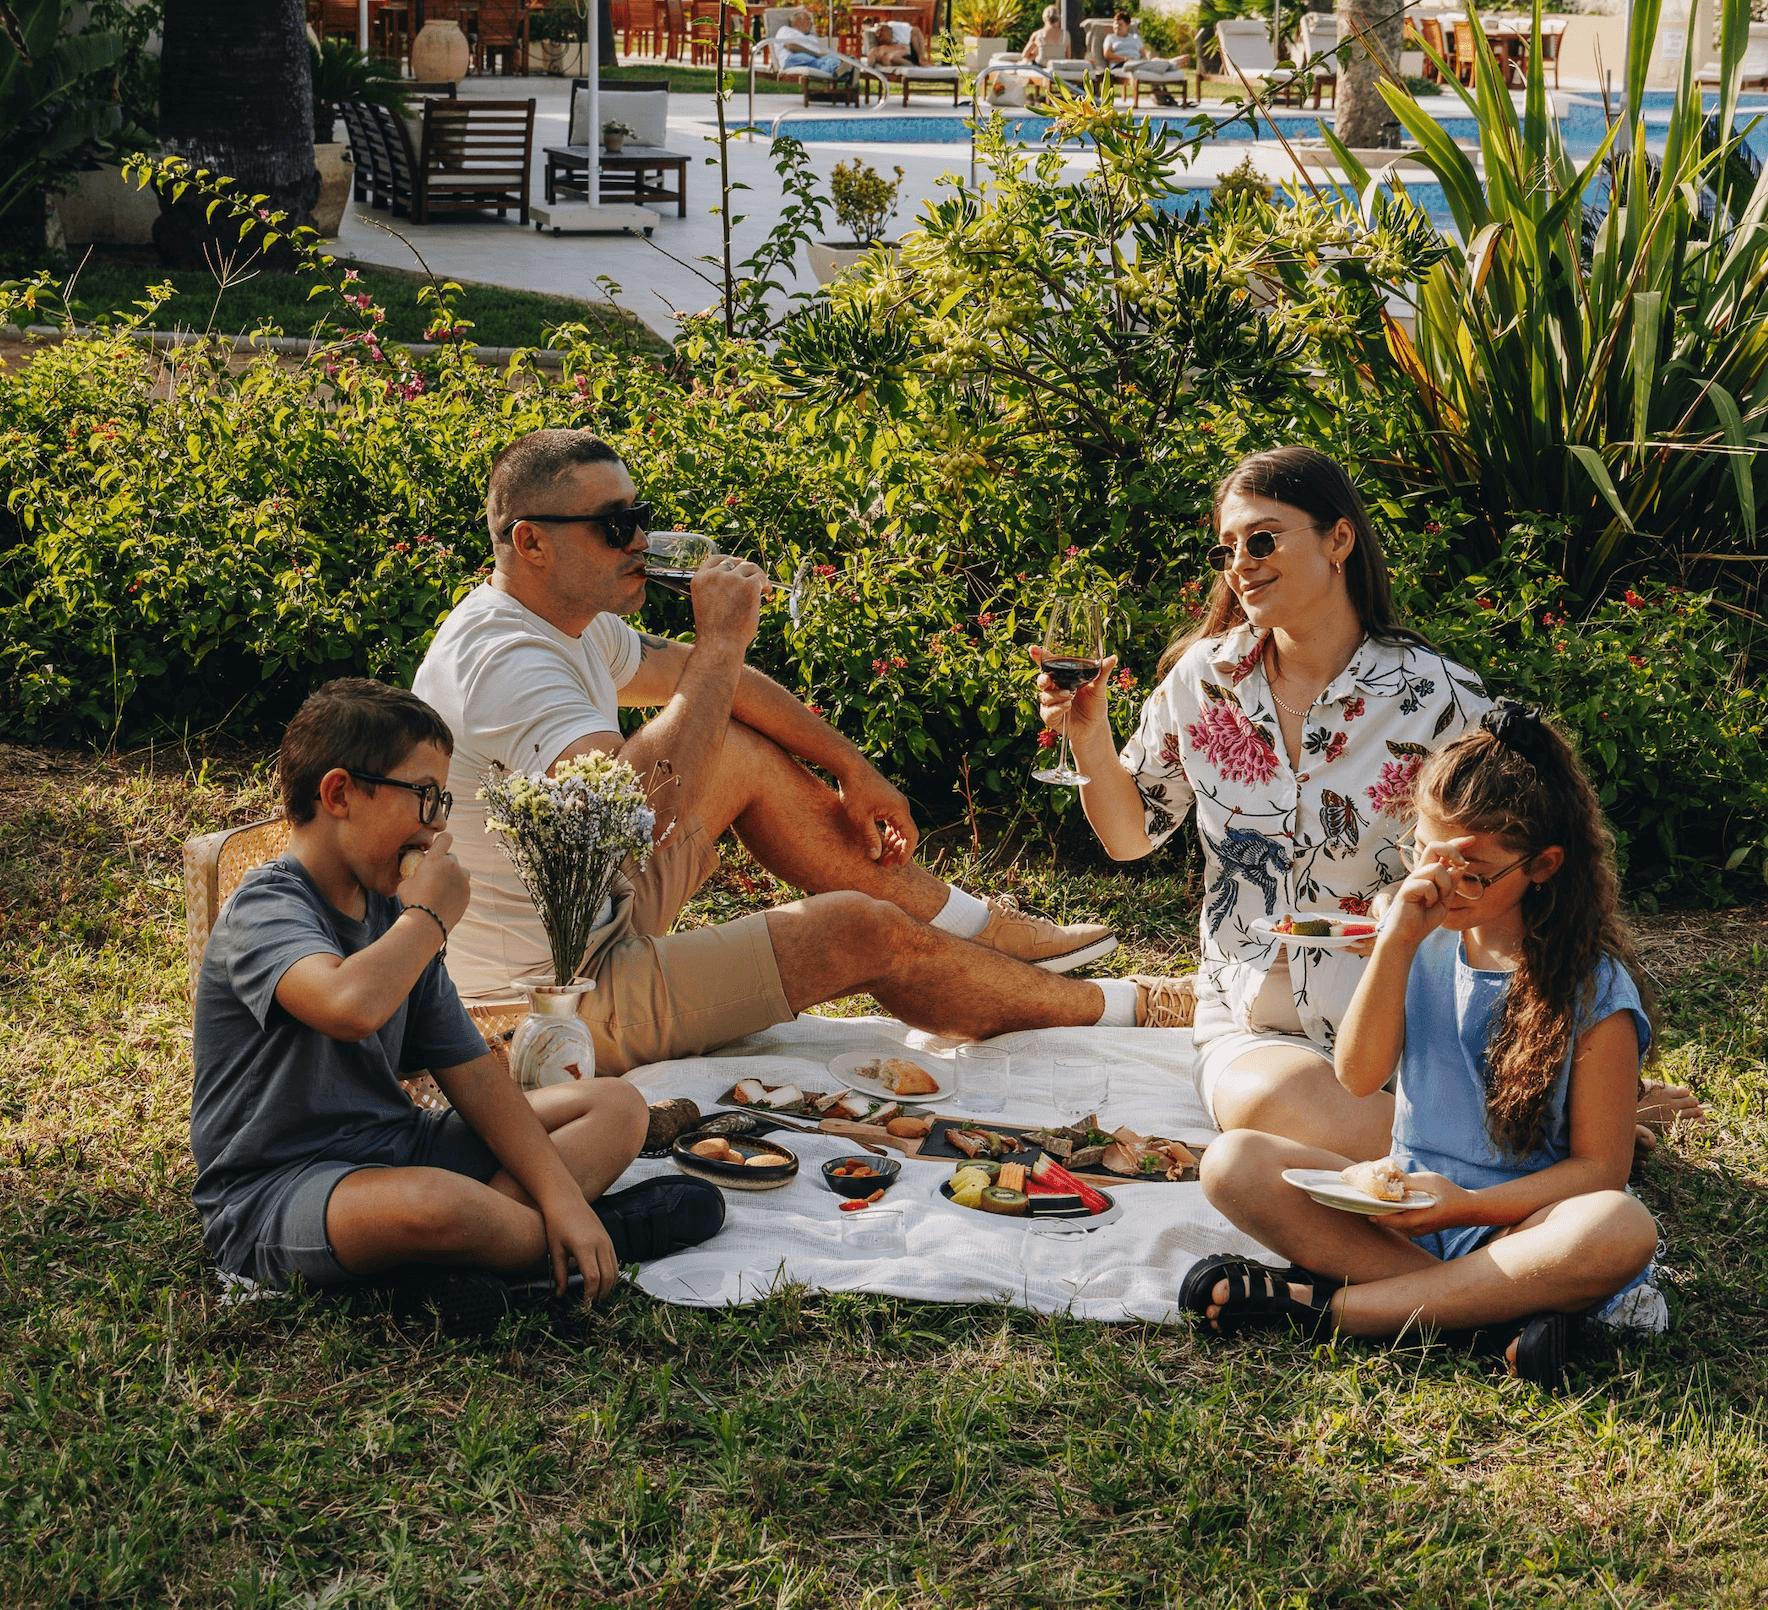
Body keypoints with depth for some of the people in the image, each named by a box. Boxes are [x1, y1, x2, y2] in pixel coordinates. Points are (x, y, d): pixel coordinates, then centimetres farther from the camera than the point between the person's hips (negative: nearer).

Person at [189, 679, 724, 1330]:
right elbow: (351, 1005, -40)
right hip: (272, 1196, -9)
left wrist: (561, 1196, -7)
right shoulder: (263, 910, -16)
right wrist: (428, 917, -19)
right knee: (435, 1204, -41)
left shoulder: (394, 917, 11)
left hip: (394, 1152, 9)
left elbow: (474, 1076, 7)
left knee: (617, 1107, 6)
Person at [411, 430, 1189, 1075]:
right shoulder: (505, 661, -27)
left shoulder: (564, 618, 5)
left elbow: (710, 685, 18)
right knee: (863, 932, -10)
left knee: (744, 752, 9)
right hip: (565, 1004, -10)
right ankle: (1108, 1010, 11)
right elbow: (646, 808, -39)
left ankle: (985, 928, 17)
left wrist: (853, 767, 15)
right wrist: (722, 641, -30)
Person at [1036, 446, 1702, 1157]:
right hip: (1251, 1025, 2)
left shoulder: (1439, 697, -6)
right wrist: (1090, 737, -4)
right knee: (1270, 1101, -36)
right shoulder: (1202, 677, 2)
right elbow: (1130, 835, 13)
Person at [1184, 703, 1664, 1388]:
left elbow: (1600, 1167, -9)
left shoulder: (1595, 989, -9)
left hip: (1520, 1222, -3)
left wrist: (1467, 1204, -22)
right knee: (1232, 1164, -19)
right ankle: (1496, 1308, -28)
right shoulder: (1424, 936, 3)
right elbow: (1358, 1076, -6)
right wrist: (1400, 938, -16)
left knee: (1621, 1231, -37)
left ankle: (1325, 1305, -29)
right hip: (1404, 1207, 4)